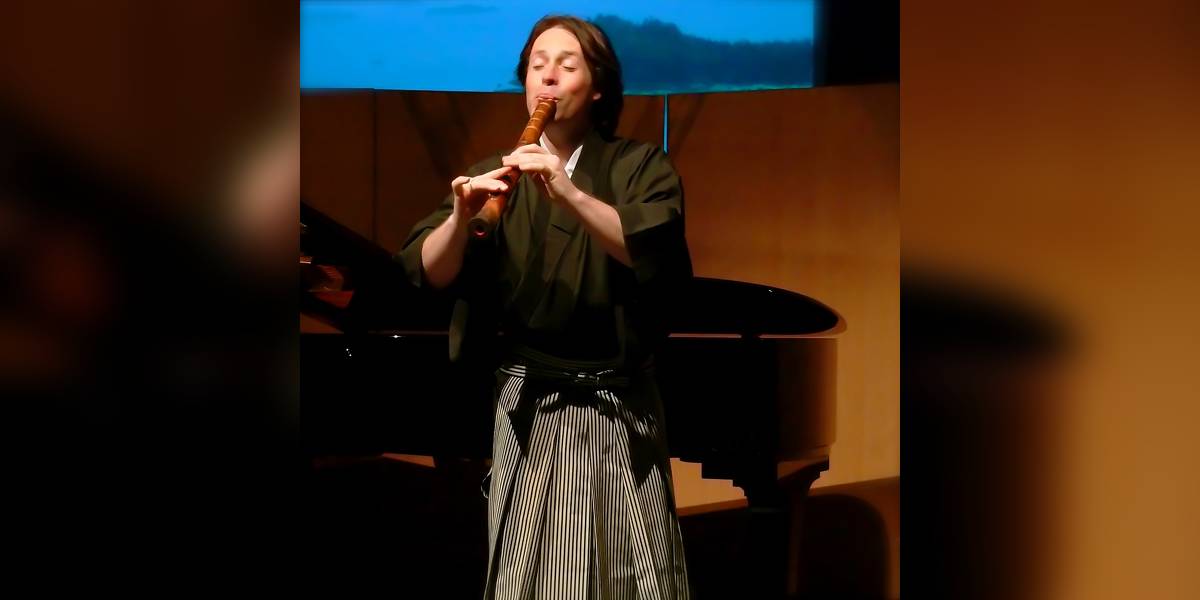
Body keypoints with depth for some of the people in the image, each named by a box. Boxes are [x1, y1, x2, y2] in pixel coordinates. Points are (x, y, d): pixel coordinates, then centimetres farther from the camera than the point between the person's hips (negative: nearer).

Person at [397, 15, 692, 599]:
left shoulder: (640, 167, -1)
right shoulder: (494, 175, 7)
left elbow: (654, 253, -20)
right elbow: (430, 273, -5)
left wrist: (570, 195, -33)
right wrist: (461, 217, -25)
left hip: (616, 410, -2)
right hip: (526, 412, 2)